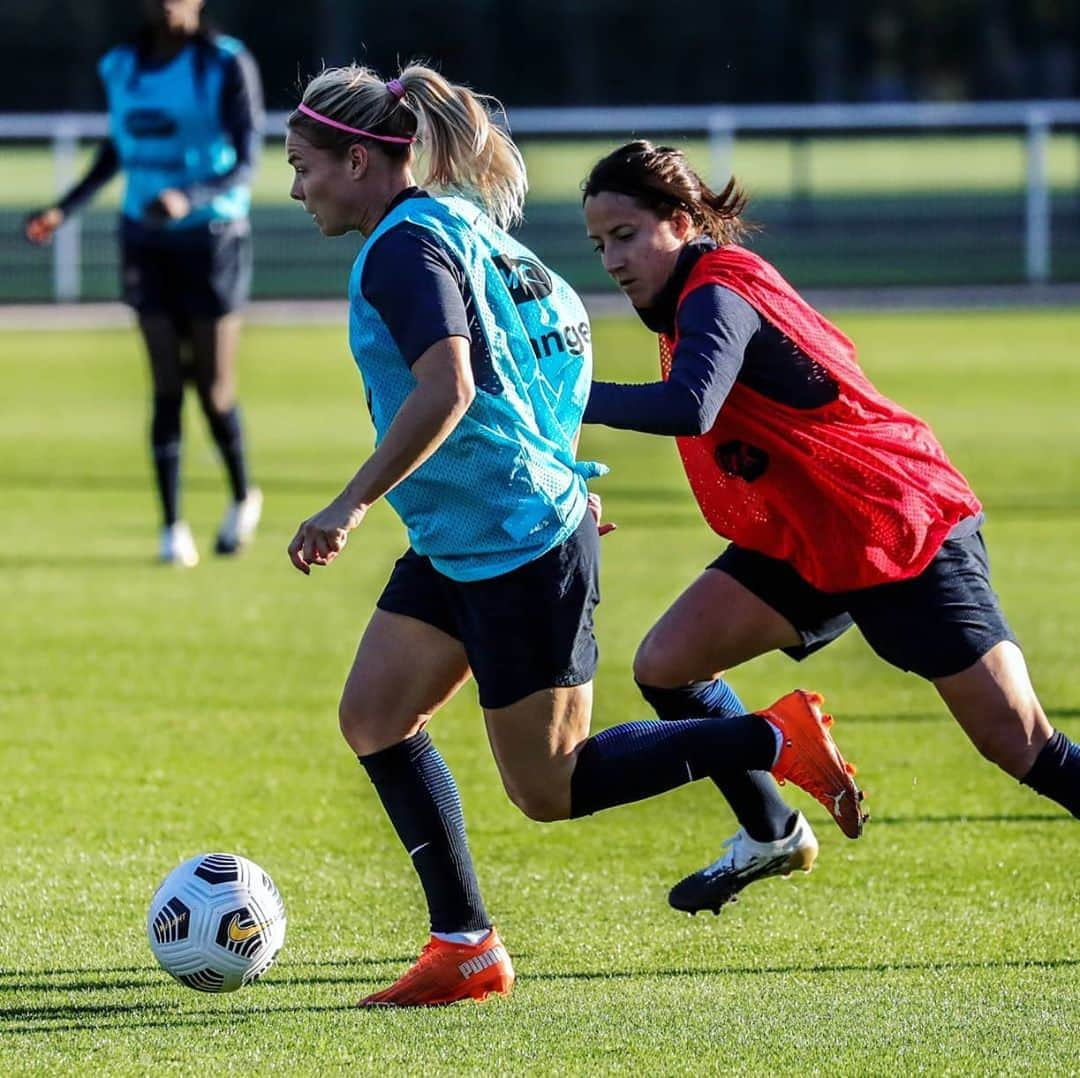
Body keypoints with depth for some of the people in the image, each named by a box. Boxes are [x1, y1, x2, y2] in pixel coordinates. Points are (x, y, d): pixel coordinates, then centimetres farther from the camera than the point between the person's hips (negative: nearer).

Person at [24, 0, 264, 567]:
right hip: (146, 239, 3)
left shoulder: (228, 66, -11)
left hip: (212, 238, -3)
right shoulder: (122, 68, 3)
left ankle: (242, 497, 25)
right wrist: (63, 210, 9)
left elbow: (245, 163, -17)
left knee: (213, 388, -1)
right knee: (166, 386, -4)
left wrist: (189, 199, -33)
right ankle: (173, 528, 1)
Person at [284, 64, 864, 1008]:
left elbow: (446, 388, -32)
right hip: (456, 544, 10)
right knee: (373, 715, 5)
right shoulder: (454, 224, 12)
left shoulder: (404, 247, -18)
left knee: (548, 788, -3)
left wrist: (352, 506, -30)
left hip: (520, 549, -10)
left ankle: (777, 740, 5)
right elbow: (563, 318, 22)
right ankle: (464, 948, 7)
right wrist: (555, 481, 30)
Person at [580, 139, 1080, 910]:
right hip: (804, 542, 9)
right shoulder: (698, 294, 3)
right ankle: (771, 835, 15)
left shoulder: (718, 296, -24)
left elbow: (689, 408, -43)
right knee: (666, 665, -4)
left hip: (905, 534, -9)